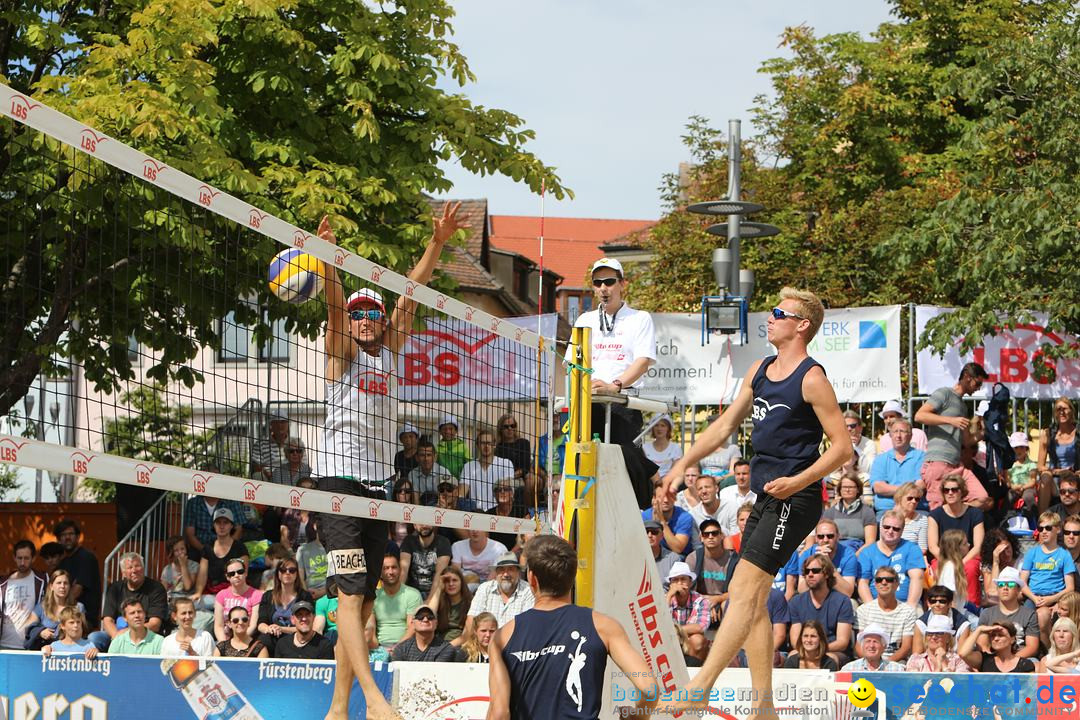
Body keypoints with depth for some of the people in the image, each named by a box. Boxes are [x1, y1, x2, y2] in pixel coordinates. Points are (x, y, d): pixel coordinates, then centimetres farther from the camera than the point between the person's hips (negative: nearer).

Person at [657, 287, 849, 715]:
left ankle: (699, 691, -22)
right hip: (765, 500, 9)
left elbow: (842, 446, -12)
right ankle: (763, 706, 11)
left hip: (794, 501, -9)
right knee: (750, 599, 7)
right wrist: (683, 464, 17)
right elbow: (725, 425, 23)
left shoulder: (812, 380, -11)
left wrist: (798, 481, -22)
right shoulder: (760, 371, 14)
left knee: (745, 588, -16)